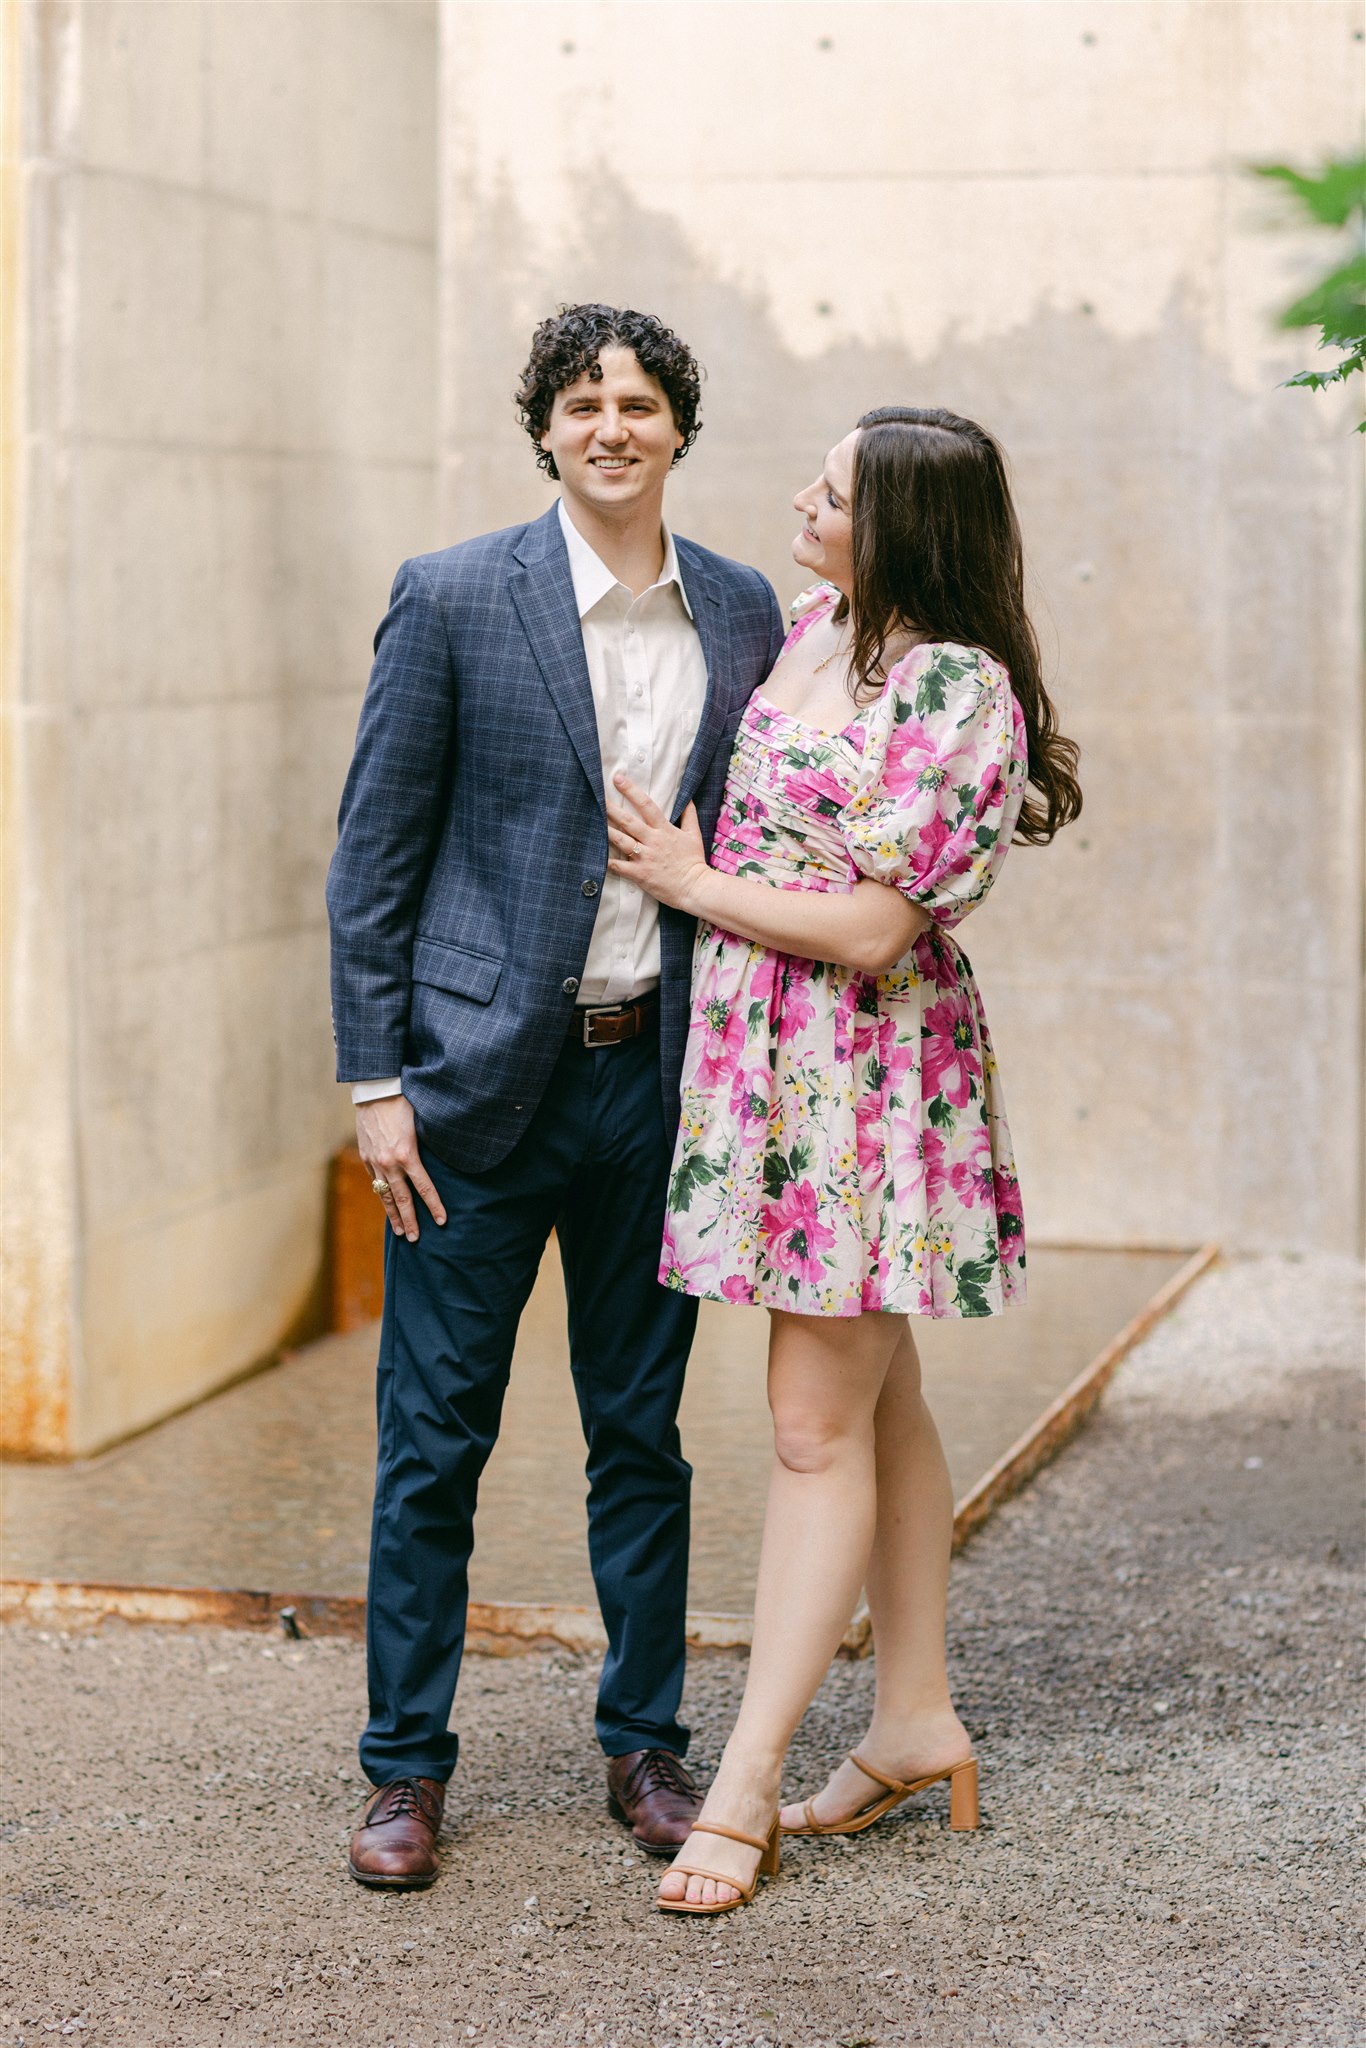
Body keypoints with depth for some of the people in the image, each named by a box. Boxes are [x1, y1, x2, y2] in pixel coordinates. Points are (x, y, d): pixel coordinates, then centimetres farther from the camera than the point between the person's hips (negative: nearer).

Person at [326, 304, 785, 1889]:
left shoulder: (743, 614, 6)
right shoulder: (450, 599, -4)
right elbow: (371, 855, -3)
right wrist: (375, 1083, -8)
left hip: (656, 1078, 3)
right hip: (481, 1078, -3)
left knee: (643, 1434, 12)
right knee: (433, 1440, 3)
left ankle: (645, 1745, 24)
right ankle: (405, 1769, 16)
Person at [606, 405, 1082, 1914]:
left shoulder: (960, 689, -18)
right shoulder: (811, 624, 7)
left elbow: (871, 929, -19)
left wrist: (692, 882, -9)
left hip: (866, 1073, -8)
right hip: (762, 1056, 8)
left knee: (819, 1426, -4)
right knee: (877, 1405, 16)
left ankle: (745, 1785, 1)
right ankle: (915, 1720, 27)